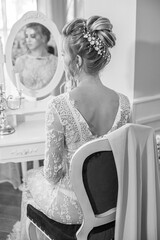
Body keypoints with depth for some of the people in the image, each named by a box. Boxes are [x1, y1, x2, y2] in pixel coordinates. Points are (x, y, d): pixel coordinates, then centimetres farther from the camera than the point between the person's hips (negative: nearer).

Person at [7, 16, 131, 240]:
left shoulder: (59, 106, -29)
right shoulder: (123, 103, -13)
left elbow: (52, 172, -18)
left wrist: (52, 175, 5)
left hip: (73, 207, -4)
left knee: (31, 178, 29)